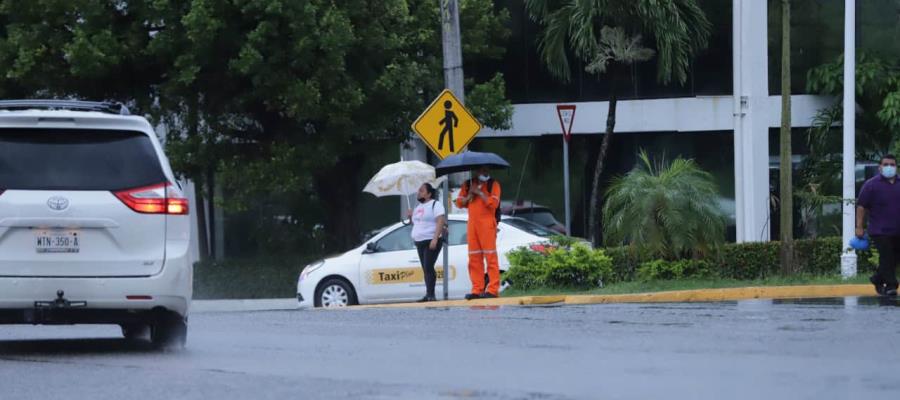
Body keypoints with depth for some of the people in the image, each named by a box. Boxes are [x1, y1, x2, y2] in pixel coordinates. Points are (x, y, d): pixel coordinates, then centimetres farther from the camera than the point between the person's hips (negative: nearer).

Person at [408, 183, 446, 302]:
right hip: (420, 242, 8)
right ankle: (428, 295, 6)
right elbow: (415, 223, 29)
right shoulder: (418, 207, 19)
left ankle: (430, 294, -19)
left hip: (431, 242, -8)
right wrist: (411, 217, 7)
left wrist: (435, 239, -25)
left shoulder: (435, 204, -6)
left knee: (428, 267, -16)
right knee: (425, 269, 6)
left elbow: (440, 222, -16)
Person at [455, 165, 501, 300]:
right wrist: (470, 195, -5)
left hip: (487, 224, -5)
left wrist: (479, 193, -10)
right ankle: (477, 289, 2)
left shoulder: (493, 185, 4)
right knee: (474, 258, 1)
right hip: (472, 224, 5)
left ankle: (493, 289, -11)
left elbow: (493, 203, -9)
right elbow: (459, 203, 12)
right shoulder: (468, 184, 17)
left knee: (490, 256, -8)